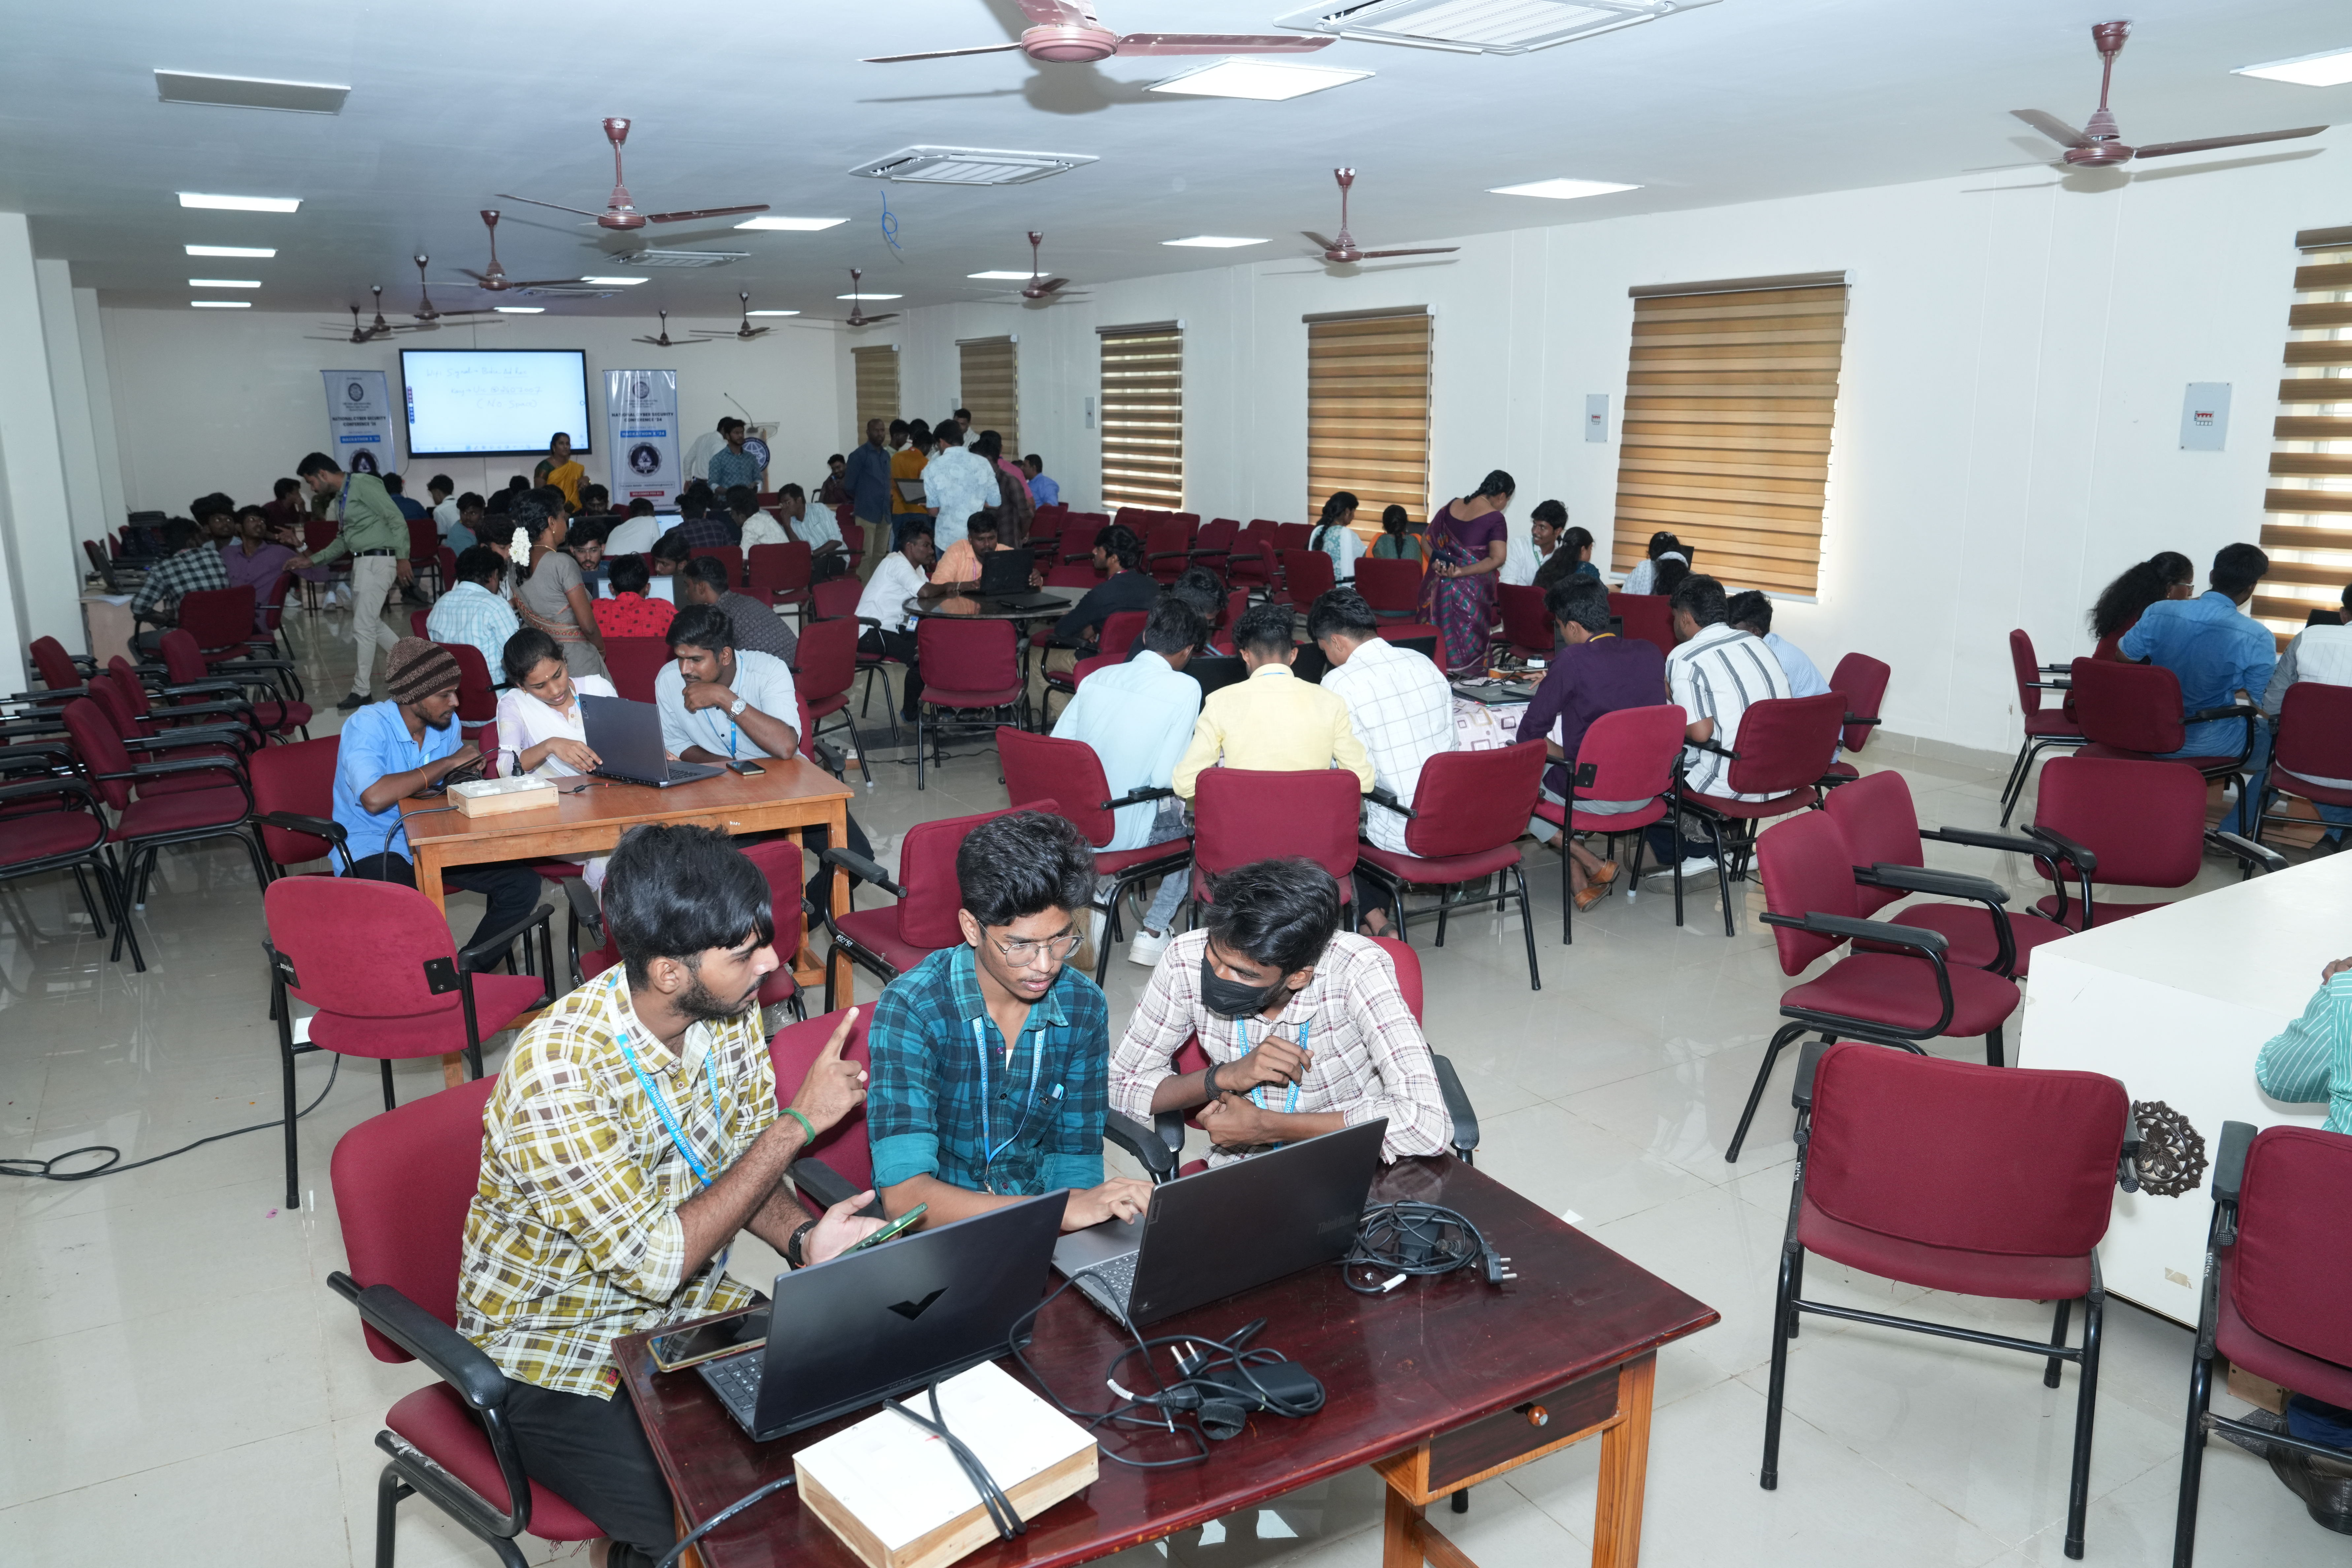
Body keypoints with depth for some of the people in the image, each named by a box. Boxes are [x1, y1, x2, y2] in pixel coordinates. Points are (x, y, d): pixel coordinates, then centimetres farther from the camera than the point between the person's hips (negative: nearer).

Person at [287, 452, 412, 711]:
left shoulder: (363, 485, -12)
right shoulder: (341, 497, 16)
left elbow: (397, 520, -17)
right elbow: (343, 540, 25)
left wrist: (402, 558, -23)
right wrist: (312, 560, 19)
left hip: (378, 560, -10)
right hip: (362, 561, 10)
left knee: (363, 626, -7)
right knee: (369, 621, 17)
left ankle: (361, 691, 0)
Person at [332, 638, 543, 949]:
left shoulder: (447, 723, 3)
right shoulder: (366, 726, -17)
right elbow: (374, 798, -34)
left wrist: (468, 763, -3)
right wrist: (448, 763, -24)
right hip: (372, 850, -6)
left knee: (523, 883, -12)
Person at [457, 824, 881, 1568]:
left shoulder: (728, 1008, -10)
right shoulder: (557, 1074, -30)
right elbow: (654, 1265, -27)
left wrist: (803, 1239, -17)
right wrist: (798, 1122, -26)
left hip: (691, 1310, 6)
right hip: (555, 1357, -6)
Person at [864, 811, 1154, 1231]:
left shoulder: (1085, 1008, -5)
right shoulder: (912, 1008, -20)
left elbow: (1077, 1157, 5)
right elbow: (904, 1195, -29)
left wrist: (1086, 1204, -18)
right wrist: (1065, 1211, -37)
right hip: (938, 1223, -4)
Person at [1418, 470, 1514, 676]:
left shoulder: (1452, 506, 5)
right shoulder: (1494, 518, -12)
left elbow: (1428, 539, 12)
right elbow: (1498, 558, -21)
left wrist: (1437, 563, 3)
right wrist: (1461, 572, -21)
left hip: (1440, 585, 6)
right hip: (1472, 589, -5)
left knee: (1439, 636, 14)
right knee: (1467, 640, 5)